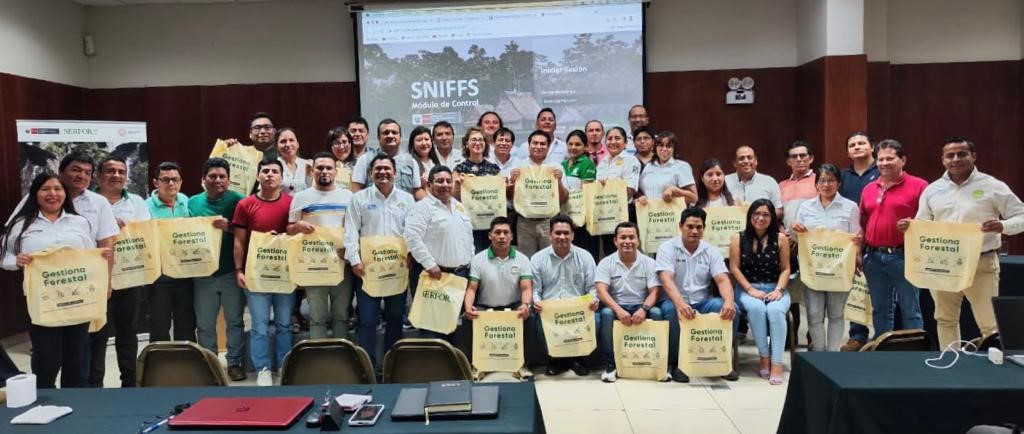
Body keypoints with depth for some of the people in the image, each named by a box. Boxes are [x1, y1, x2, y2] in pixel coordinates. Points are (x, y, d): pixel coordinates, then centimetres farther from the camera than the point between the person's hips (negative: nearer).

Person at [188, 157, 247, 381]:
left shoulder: (238, 200, -3)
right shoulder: (193, 202, 7)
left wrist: (229, 227, -23)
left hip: (232, 272, -2)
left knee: (234, 321, 7)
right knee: (205, 324, 10)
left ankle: (234, 362, 18)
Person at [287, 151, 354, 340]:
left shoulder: (347, 196, 8)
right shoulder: (302, 197, 6)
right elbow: (289, 230, 9)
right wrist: (298, 226, -14)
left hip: (342, 264, 1)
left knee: (341, 315, 8)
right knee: (317, 317, 5)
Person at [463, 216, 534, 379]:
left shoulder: (522, 259, 1)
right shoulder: (478, 259, 0)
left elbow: (526, 288, -7)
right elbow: (471, 288, -6)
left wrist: (525, 305, -31)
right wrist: (468, 306, -29)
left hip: (513, 307, 0)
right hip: (484, 308, 0)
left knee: (527, 317, -30)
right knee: (469, 319, -29)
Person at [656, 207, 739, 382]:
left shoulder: (711, 251, 6)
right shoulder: (667, 248, -5)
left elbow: (722, 280, -7)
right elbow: (667, 279, -20)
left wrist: (729, 301, -30)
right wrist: (680, 303, -40)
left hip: (702, 302, 3)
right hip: (676, 301, -3)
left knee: (730, 308, -24)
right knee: (672, 310, -37)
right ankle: (675, 363, -18)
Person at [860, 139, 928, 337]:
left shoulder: (918, 186, -4)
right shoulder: (869, 189, 13)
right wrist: (858, 252, 10)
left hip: (903, 256, -5)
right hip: (873, 257, 5)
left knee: (910, 310, 1)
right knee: (880, 309, 13)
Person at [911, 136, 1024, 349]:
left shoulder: (993, 187, -3)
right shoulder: (932, 190, 8)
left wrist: (1003, 226, -22)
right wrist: (908, 226, -8)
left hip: (982, 263, -4)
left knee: (989, 322, -2)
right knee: (945, 319, 13)